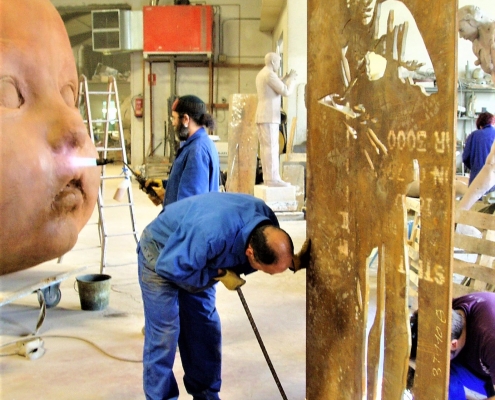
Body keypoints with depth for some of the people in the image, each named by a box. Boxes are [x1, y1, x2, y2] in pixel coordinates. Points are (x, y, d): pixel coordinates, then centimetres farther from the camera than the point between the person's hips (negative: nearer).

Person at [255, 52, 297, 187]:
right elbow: (286, 91, -14)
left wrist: (287, 78, 23)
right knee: (272, 147, -11)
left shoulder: (261, 74, 19)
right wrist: (292, 78, 1)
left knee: (265, 147, 8)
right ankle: (273, 178, -12)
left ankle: (267, 177, 8)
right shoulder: (270, 74, -12)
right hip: (269, 116, -10)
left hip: (261, 116, 10)